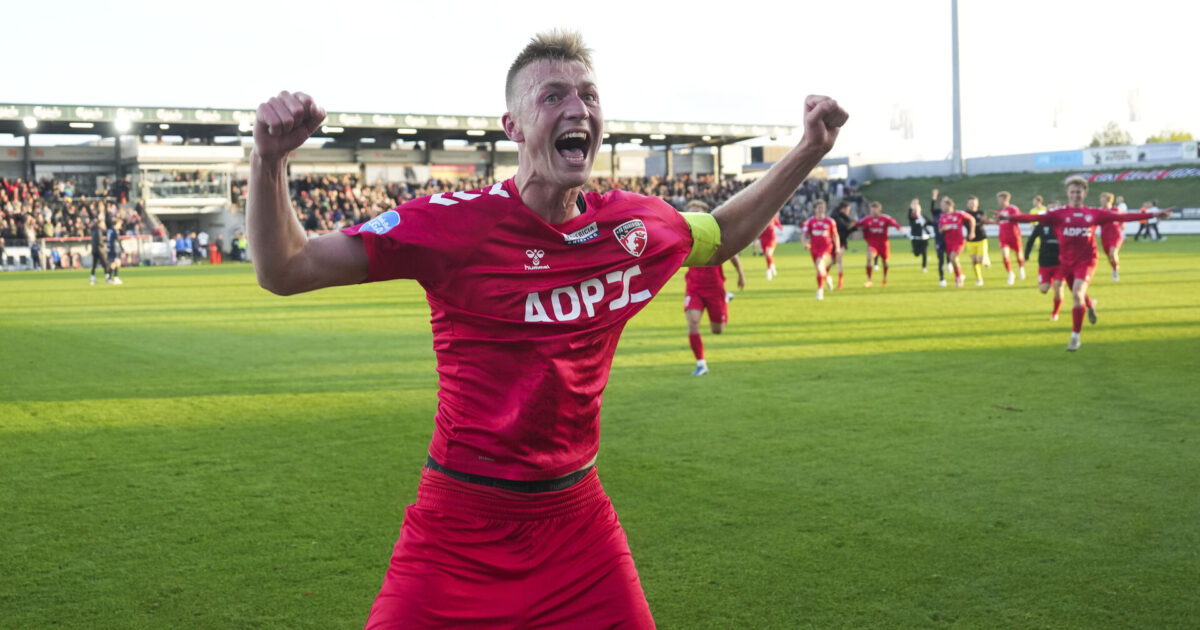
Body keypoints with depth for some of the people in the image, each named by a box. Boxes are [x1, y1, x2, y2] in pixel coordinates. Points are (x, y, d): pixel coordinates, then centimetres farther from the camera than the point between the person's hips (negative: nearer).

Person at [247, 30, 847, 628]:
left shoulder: (638, 224, -1)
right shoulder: (458, 222, -15)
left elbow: (718, 238, 23)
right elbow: (285, 271, -14)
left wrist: (809, 151, 18)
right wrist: (269, 160, -31)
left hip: (579, 522, 4)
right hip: (459, 534, -3)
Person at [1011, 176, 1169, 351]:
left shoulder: (1094, 214, 1)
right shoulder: (1058, 214, -3)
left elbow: (1122, 217, 3)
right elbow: (1034, 217, -16)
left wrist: (1153, 214, 1)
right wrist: (1010, 217, -32)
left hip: (1086, 261, -2)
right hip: (1067, 262, 2)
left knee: (1077, 293, -20)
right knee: (1078, 295, 17)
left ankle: (1075, 337, -9)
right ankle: (1090, 305, 57)